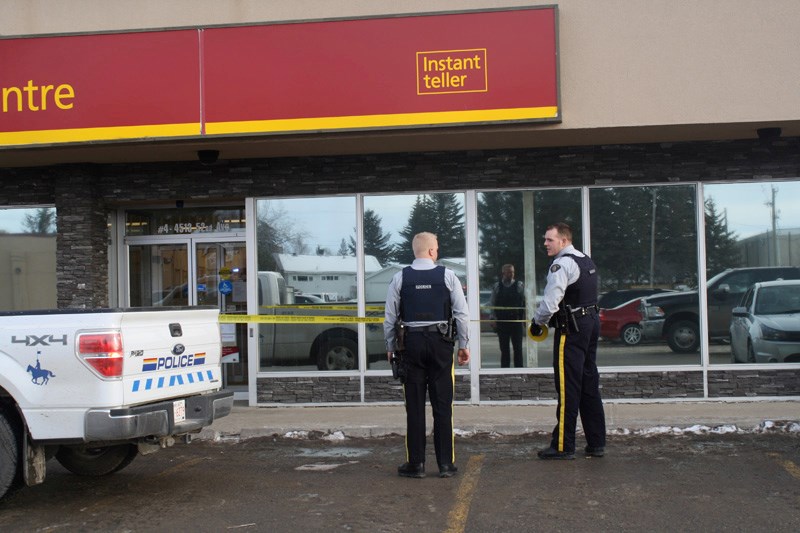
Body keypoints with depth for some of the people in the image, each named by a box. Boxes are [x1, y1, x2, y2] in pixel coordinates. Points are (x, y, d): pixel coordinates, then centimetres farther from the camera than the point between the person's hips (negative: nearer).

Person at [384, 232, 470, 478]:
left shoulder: (400, 278, 0)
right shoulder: (447, 276, -2)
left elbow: (390, 317, 3)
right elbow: (461, 313, -1)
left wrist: (390, 347, 13)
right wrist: (464, 344, 8)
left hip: (411, 343, 1)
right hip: (440, 342, 0)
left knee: (414, 405, 5)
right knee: (442, 405, 4)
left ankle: (415, 464, 8)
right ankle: (446, 464, 7)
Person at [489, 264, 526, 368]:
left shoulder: (519, 285, 2)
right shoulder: (497, 287, 5)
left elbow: (525, 302, 1)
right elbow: (492, 303, 6)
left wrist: (525, 317, -4)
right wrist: (493, 318, -2)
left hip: (516, 321, -1)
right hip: (501, 322, 1)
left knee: (518, 348, 2)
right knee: (504, 348, 6)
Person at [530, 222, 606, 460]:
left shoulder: (562, 264, -14)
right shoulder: (586, 261, 16)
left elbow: (550, 301, -21)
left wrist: (537, 323, -6)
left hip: (571, 329, -9)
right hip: (591, 322, 9)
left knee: (568, 387, -6)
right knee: (590, 385, 12)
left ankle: (563, 446, -3)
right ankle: (596, 443, 17)